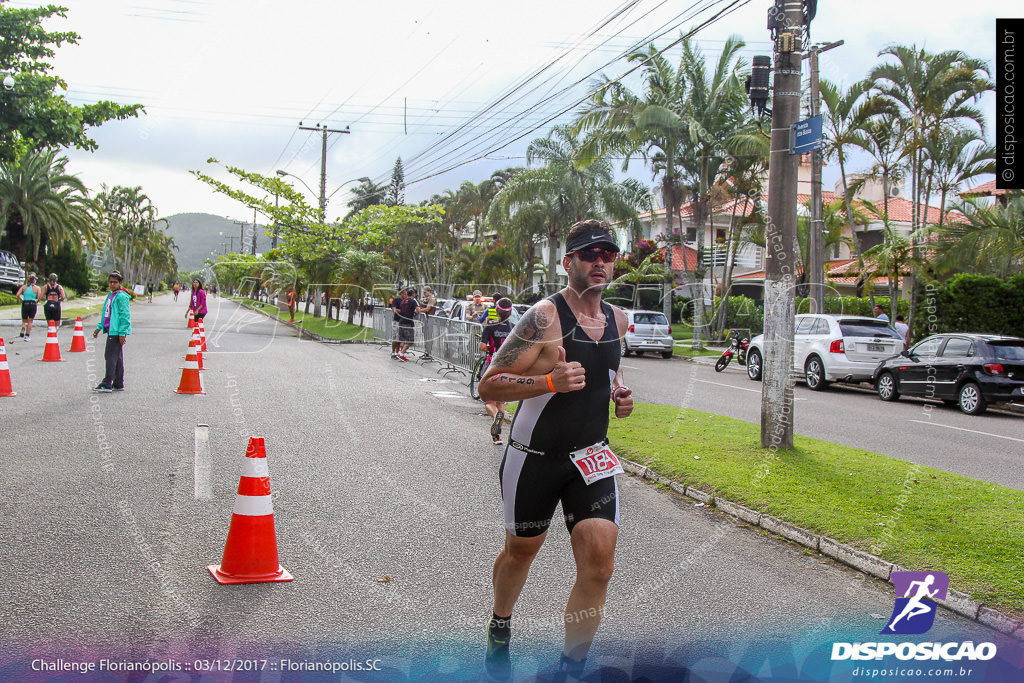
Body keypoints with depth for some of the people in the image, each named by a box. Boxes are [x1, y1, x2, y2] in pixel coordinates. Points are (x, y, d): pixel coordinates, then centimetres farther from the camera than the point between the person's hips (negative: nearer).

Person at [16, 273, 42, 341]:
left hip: (25, 304, 1)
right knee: (30, 321, 9)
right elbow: (40, 297, -10)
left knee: (24, 321, 15)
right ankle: (27, 336, 7)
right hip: (33, 304, -1)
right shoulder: (37, 288, 1)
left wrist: (22, 299, 9)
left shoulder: (24, 287, 6)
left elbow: (18, 294, -5)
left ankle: (23, 329, -16)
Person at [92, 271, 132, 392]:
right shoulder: (111, 295, 16)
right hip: (111, 331, 10)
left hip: (117, 332, -10)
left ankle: (106, 385, -6)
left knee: (111, 357, -8)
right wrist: (99, 327, 22)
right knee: (117, 357, 13)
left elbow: (125, 316, -17)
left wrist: (122, 333, -20)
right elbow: (106, 314, 24)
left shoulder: (121, 296, -12)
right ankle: (118, 384, 18)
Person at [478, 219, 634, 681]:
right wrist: (551, 381, -34)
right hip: (534, 457, -4)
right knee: (520, 553, 17)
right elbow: (488, 386, -20)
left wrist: (620, 393, 4)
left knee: (598, 565, -10)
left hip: (591, 459, 4)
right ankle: (500, 629, 48)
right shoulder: (545, 317, -18)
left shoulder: (616, 319, 4)